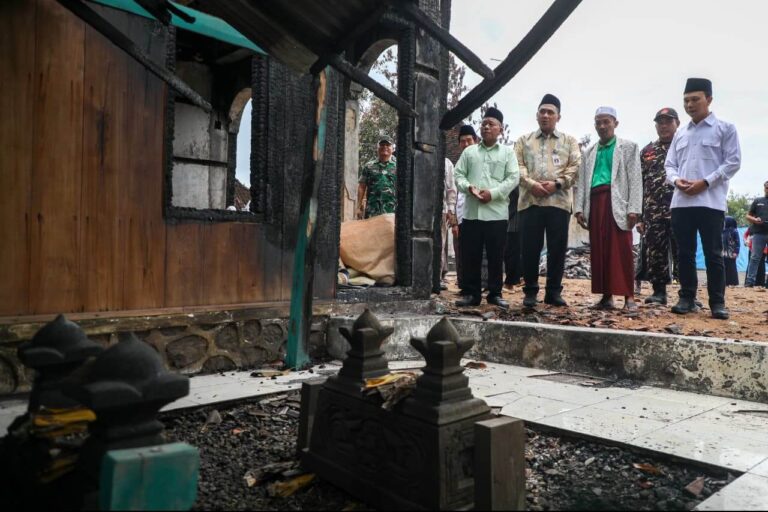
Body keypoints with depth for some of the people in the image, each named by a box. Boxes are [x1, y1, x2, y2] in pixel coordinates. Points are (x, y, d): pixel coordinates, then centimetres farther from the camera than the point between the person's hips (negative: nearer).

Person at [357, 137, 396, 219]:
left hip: (392, 210, 0)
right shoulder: (368, 166, 10)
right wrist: (359, 207, 3)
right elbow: (361, 187, 9)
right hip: (372, 211, 1)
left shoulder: (397, 166, 7)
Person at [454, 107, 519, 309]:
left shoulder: (507, 152, 8)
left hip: (497, 212, -2)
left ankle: (495, 293, 13)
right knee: (470, 255, 3)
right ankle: (471, 293, 12)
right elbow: (458, 174, 9)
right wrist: (469, 187, -12)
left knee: (496, 256, 3)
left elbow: (513, 178, -1)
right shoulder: (469, 151, 15)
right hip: (472, 211, 2)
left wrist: (493, 193, -13)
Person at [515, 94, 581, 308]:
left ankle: (553, 291, 9)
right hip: (530, 200, 0)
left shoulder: (569, 141, 15)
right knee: (530, 247, 0)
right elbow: (518, 166, 4)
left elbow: (575, 166, 3)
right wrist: (532, 184, -13)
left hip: (559, 201, 0)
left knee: (558, 248, 1)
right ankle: (530, 290, 9)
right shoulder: (524, 140, 16)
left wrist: (557, 183, -12)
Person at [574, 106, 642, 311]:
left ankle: (629, 296, -4)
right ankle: (606, 296, 8)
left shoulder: (628, 147, 10)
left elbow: (635, 179, 1)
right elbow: (582, 181, 17)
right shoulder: (589, 153, 22)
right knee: (599, 250, 2)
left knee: (621, 250, -8)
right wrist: (579, 208, 4)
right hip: (595, 203, 4)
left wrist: (634, 208, -10)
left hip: (617, 203, -4)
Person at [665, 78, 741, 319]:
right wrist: (676, 180, -6)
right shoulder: (680, 134, 18)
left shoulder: (725, 129, 5)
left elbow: (733, 161, -2)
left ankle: (717, 302, 5)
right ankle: (687, 298, 14)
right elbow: (669, 164, 16)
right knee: (684, 253, 6)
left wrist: (705, 182, -13)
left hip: (711, 201, -4)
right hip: (681, 202, 4)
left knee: (713, 253, -2)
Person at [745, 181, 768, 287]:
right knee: (755, 257, -2)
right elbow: (748, 216, 13)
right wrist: (754, 220, -8)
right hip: (759, 233, 0)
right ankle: (750, 281, -3)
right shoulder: (758, 201, 12)